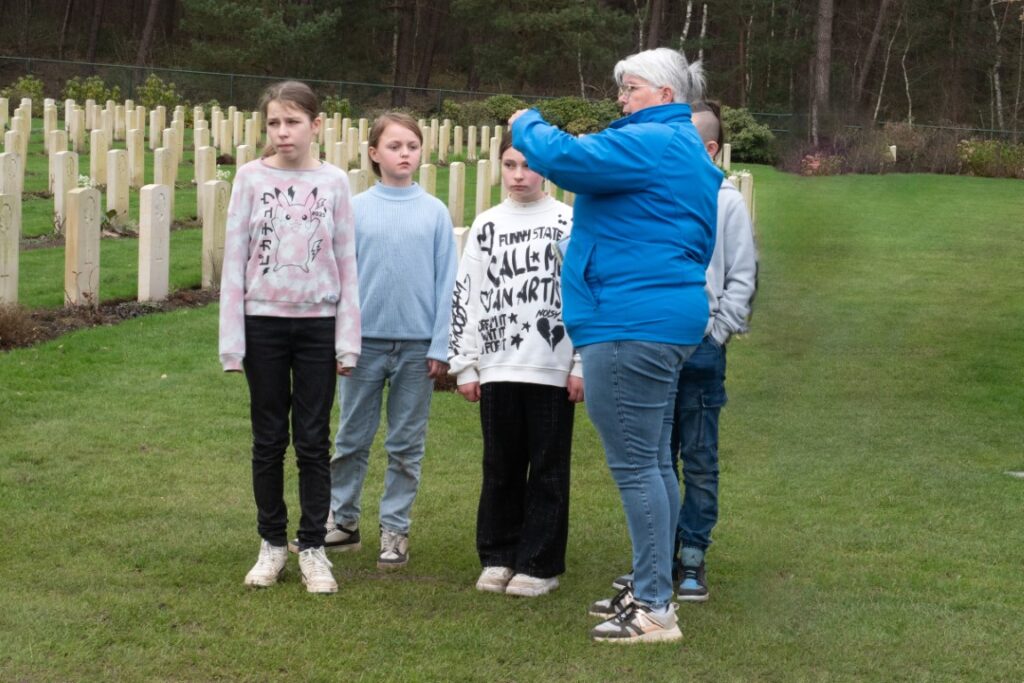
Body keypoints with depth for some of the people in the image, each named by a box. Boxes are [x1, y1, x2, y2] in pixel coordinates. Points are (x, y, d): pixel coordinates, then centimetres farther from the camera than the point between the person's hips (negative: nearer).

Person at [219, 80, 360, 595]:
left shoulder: (334, 183, -1)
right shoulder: (251, 178, -1)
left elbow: (346, 264, 1)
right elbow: (234, 260, -1)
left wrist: (347, 340, -2)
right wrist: (231, 340, -4)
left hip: (317, 325, 0)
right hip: (263, 322, 0)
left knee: (313, 441, 5)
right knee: (268, 439, 9)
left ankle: (313, 548, 14)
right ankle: (272, 544, 20)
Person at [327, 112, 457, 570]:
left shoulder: (435, 212, 0)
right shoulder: (355, 209, 0)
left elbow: (446, 282, 1)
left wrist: (441, 346, -3)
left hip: (417, 344, 0)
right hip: (365, 341, 0)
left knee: (406, 445, 8)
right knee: (352, 439, 10)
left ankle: (395, 528, 17)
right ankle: (342, 520, 22)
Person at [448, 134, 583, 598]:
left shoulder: (568, 223, 2)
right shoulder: (486, 227, 11)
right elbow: (466, 297, 11)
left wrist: (582, 364, -7)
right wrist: (465, 365, 5)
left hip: (553, 368, -3)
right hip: (497, 367, 3)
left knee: (547, 469, 2)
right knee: (500, 468, 8)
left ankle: (540, 564, 8)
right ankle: (497, 556, 18)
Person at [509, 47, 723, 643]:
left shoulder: (648, 144, -13)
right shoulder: (690, 153, 20)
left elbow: (564, 158, -22)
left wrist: (528, 125, -2)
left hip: (632, 322, -11)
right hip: (673, 319, 11)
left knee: (635, 464, -7)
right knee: (655, 461, 14)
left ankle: (655, 610, -5)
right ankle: (655, 592, 22)